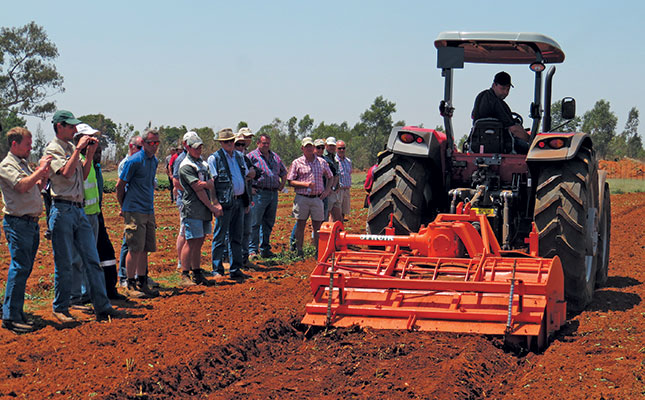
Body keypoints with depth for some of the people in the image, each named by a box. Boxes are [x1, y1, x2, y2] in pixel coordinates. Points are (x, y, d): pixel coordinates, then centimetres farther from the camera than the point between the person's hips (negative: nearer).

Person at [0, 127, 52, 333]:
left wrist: (42, 177, 8)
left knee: (24, 268, 10)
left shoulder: (24, 164, 20)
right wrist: (40, 170, -17)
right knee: (19, 268, -12)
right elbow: (22, 186, -23)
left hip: (31, 222, 9)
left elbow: (33, 190, 26)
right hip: (17, 222, -9)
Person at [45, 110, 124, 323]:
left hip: (79, 209, 8)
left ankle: (102, 307, 7)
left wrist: (90, 154, 9)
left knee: (92, 260, 5)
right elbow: (66, 172, -20)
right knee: (64, 263, -2)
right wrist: (78, 149, -15)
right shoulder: (53, 149, -6)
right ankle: (60, 309, 9)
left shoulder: (71, 148, 17)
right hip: (62, 210, -8)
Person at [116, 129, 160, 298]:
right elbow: (120, 185, -6)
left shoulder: (154, 161, 13)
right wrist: (123, 207, 3)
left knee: (145, 249, 9)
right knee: (135, 249, -7)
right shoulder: (134, 161, -11)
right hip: (135, 211, -7)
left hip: (149, 211, 8)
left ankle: (142, 283, 17)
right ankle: (130, 286, 0)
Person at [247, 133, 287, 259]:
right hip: (259, 193, -6)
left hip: (273, 194, 6)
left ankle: (265, 249, 18)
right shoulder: (252, 156, -2)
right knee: (255, 223, -7)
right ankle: (252, 250, -4)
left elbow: (284, 172, 30)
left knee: (269, 223, 11)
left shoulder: (275, 157, 17)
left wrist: (281, 185, 17)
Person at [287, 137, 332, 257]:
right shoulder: (297, 163, 3)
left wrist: (327, 190, 7)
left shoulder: (321, 162, 11)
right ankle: (299, 250, 7)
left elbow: (330, 177, 22)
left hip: (317, 198, 2)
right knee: (300, 225, 1)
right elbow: (290, 181, -1)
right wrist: (305, 184, -14)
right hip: (302, 198, -2)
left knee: (317, 225, 3)